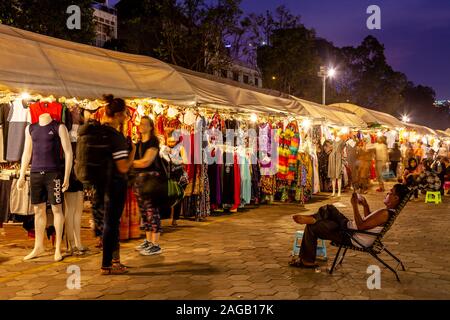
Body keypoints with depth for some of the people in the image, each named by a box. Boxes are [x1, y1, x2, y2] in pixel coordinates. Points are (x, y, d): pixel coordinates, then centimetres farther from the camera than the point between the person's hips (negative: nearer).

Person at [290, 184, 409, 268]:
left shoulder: (385, 213, -26)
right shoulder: (388, 211, 6)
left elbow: (361, 225, -30)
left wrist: (355, 205, -24)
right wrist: (365, 205, 10)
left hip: (351, 238, -10)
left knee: (311, 227, -6)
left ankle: (308, 261, 6)